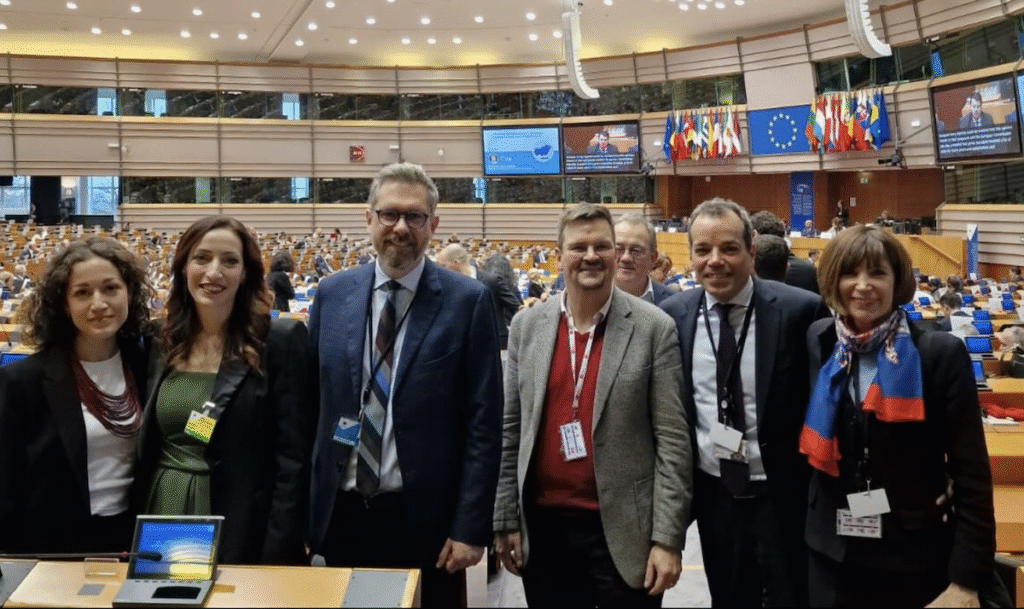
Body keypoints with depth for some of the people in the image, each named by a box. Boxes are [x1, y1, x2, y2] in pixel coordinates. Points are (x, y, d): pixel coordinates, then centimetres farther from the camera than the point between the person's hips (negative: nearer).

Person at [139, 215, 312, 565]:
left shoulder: (280, 340, -10)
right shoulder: (161, 341, 5)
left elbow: (293, 458, -12)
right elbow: (145, 448, 12)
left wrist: (278, 555, -15)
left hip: (241, 533, -4)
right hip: (162, 519, 5)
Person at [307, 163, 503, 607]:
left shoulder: (467, 300, -7)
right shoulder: (332, 294, 3)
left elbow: (483, 423, -7)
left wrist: (470, 526, -10)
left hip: (424, 520, -3)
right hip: (340, 516, 3)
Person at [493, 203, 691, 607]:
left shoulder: (654, 328, -6)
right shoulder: (527, 326, 3)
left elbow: (672, 440, -7)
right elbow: (510, 430, 7)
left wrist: (668, 537, -10)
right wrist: (504, 517, 5)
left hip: (622, 531, -3)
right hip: (542, 526, 3)